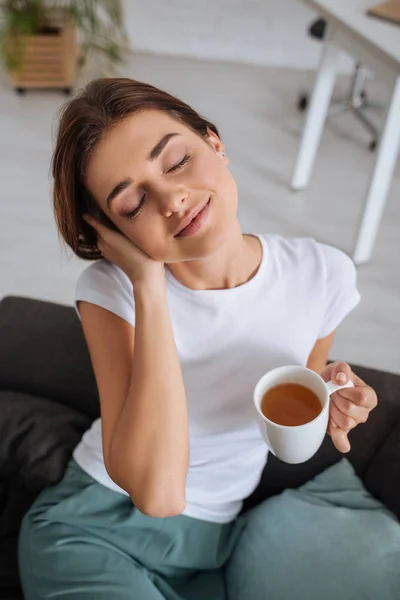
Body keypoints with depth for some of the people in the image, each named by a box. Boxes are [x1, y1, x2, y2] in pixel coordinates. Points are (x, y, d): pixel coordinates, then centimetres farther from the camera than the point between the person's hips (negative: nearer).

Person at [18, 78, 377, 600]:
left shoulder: (325, 275, -10)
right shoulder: (111, 290, -17)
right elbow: (156, 491, -30)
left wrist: (327, 410, -15)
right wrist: (149, 284, -29)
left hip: (215, 544, 4)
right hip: (94, 531, -3)